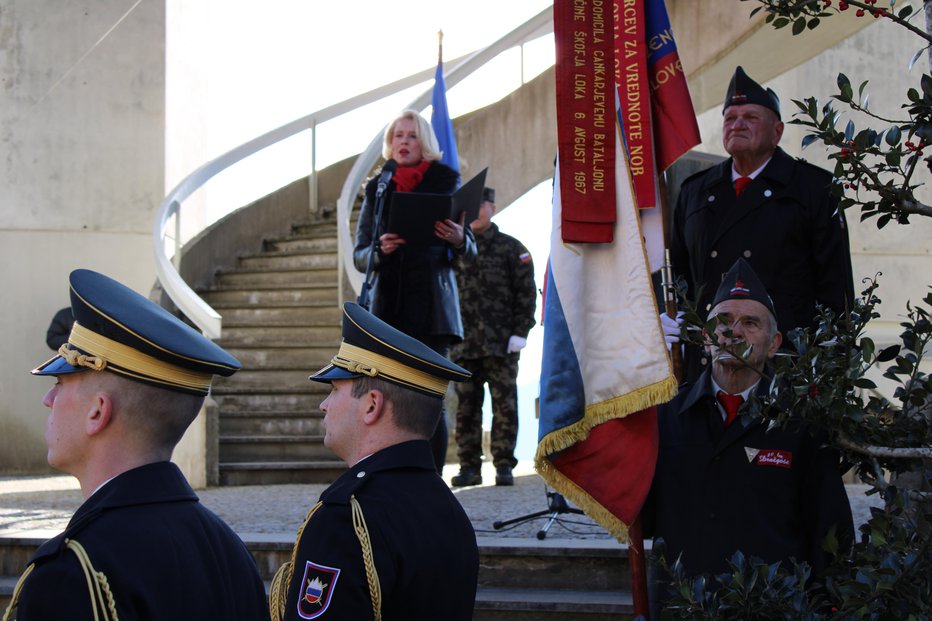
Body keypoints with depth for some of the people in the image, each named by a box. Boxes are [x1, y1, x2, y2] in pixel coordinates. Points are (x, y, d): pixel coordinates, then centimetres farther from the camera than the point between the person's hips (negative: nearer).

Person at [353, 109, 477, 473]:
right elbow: (359, 255, 12)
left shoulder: (445, 181, 8)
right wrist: (379, 250, -11)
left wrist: (458, 239, -15)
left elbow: (470, 251, 9)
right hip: (388, 308, 2)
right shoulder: (377, 188, 14)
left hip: (431, 307, -2)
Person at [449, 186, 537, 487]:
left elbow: (526, 293, 2)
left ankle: (504, 465, 4)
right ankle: (469, 466, 7)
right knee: (466, 405, 2)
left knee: (504, 404, -1)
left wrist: (520, 333, -7)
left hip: (501, 343, -3)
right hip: (463, 344, 3)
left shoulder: (511, 248, 7)